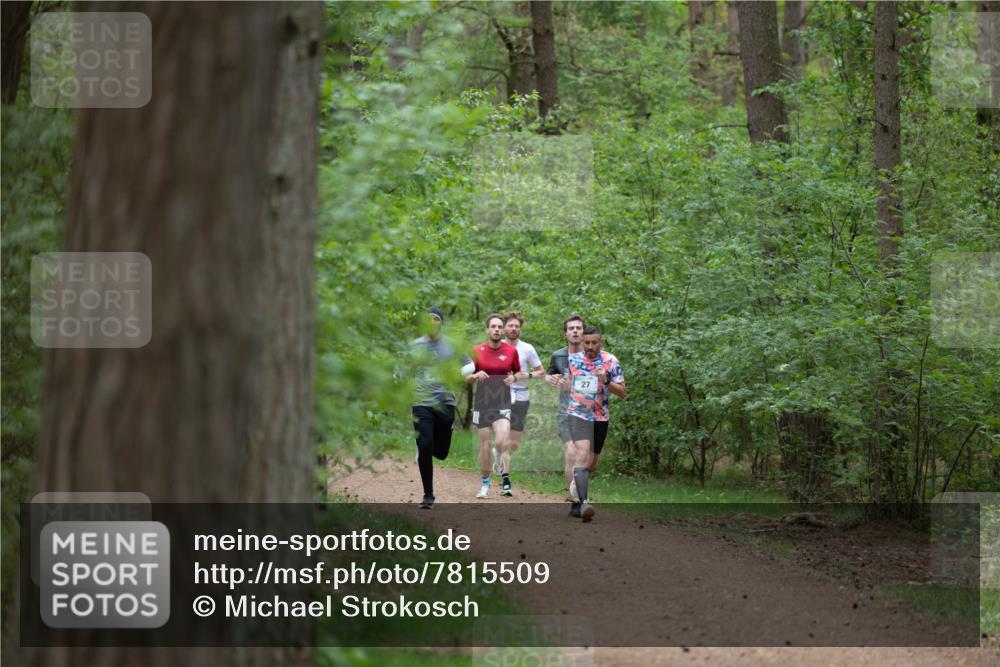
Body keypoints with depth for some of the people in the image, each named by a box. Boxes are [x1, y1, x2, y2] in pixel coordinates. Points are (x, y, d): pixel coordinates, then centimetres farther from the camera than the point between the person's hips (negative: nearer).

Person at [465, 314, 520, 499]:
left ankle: (505, 477, 7)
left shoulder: (511, 350, 1)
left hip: (503, 403, -1)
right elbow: (467, 378, 8)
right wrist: (476, 375, -14)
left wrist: (514, 378, -10)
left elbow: (518, 373, 13)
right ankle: (485, 484, 17)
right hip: (482, 403, 1)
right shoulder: (477, 350, 1)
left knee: (501, 443, -19)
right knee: (485, 445, 2)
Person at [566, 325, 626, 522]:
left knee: (591, 465, 11)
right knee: (582, 455, -24)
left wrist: (606, 381, -21)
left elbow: (622, 393, -6)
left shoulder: (611, 361, -3)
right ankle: (583, 503, -36)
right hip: (578, 415, -2)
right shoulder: (572, 359, 0)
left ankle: (576, 504, 30)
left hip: (600, 418, 2)